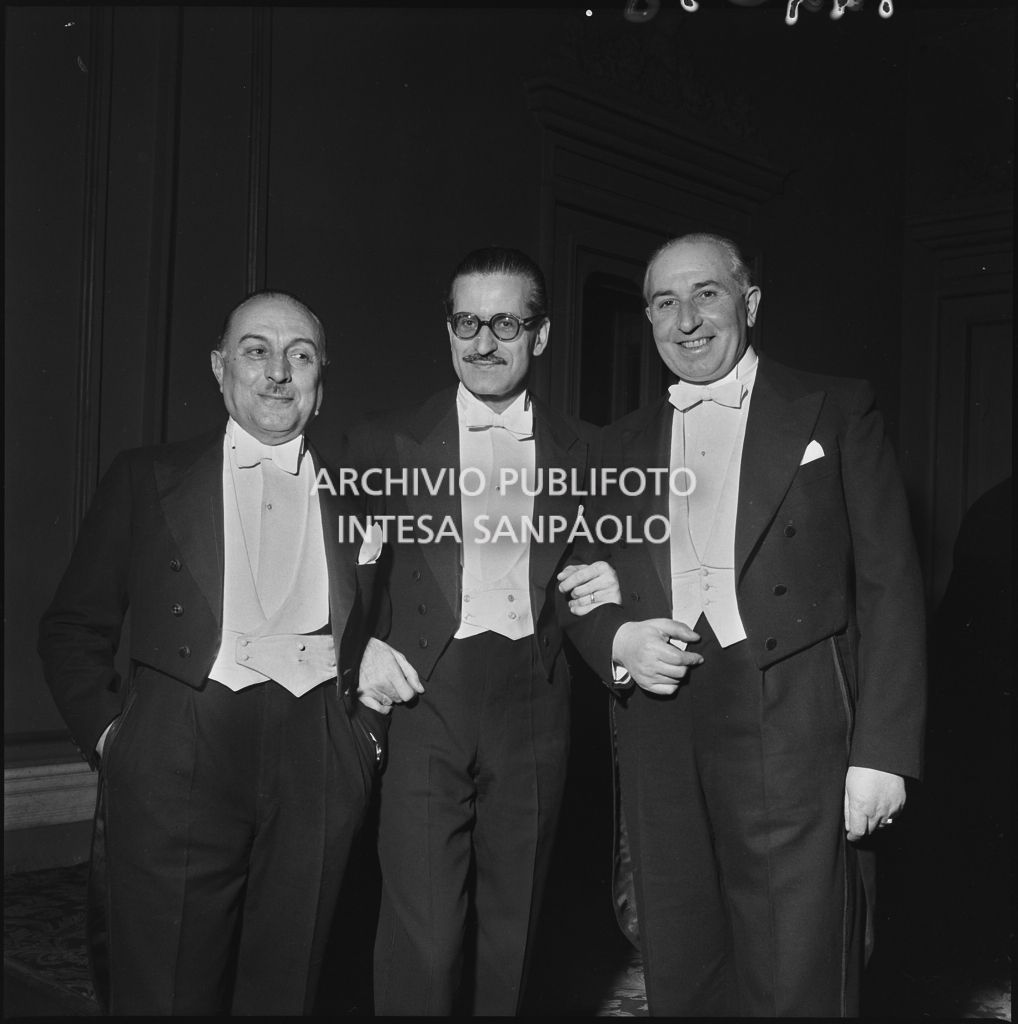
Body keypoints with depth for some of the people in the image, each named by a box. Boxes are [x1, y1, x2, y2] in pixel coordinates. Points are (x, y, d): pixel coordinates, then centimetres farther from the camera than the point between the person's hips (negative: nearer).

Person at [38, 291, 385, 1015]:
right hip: (176, 762, -1)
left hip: (319, 767, 2)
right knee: (165, 992, 2)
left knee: (286, 989, 7)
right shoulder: (147, 478, 9)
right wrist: (107, 731, -1)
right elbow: (73, 629, 11)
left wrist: (370, 734, 4)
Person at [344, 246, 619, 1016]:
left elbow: (597, 562, 19)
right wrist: (361, 648, -6)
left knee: (510, 937, 10)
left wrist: (603, 591, -3)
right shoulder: (389, 440, 7)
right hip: (425, 699, -2)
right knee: (424, 938, -8)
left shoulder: (580, 449, 11)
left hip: (534, 704, 2)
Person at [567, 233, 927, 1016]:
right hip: (659, 725, 4)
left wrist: (883, 750, -8)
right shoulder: (625, 444, 17)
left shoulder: (835, 412, 6)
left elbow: (889, 584, 0)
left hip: (790, 724, -3)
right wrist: (617, 642, -4)